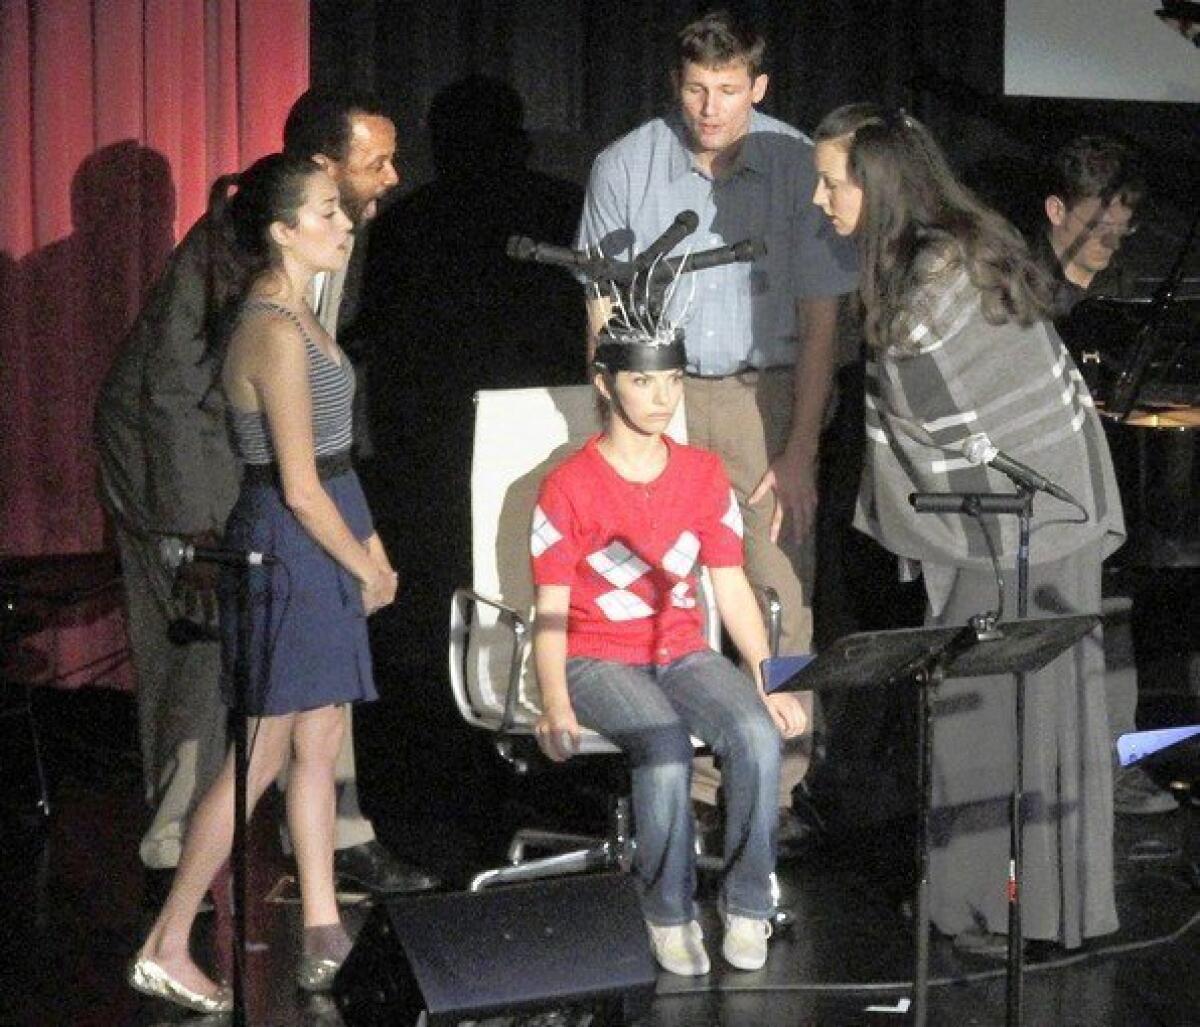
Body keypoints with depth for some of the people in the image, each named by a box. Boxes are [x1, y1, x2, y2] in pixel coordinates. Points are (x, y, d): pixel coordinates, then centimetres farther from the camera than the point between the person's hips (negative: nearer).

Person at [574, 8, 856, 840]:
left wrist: (800, 452, -5)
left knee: (779, 594, -6)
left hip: (765, 391, -1)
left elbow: (820, 319, -1)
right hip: (662, 390, 1)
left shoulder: (798, 168, -5)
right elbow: (604, 309, 6)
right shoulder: (626, 166, -2)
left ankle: (776, 786, 3)